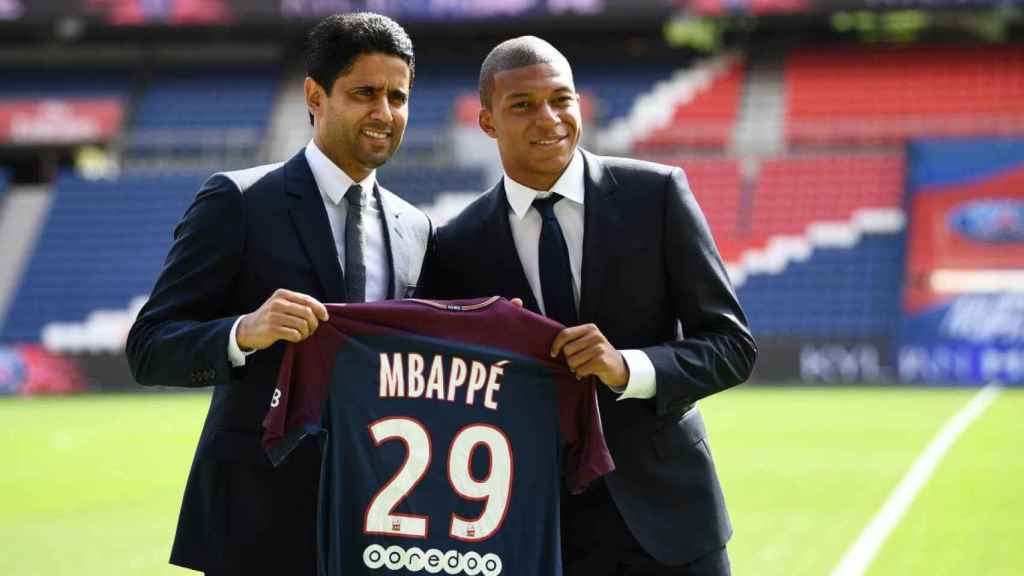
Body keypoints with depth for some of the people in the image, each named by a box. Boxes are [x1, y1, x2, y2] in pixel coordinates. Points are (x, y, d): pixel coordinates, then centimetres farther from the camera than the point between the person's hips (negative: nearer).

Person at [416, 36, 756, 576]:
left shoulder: (656, 194, -3)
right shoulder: (457, 247, 0)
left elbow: (732, 343, -4)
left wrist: (628, 368, -21)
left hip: (666, 515, 0)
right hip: (540, 531, 1)